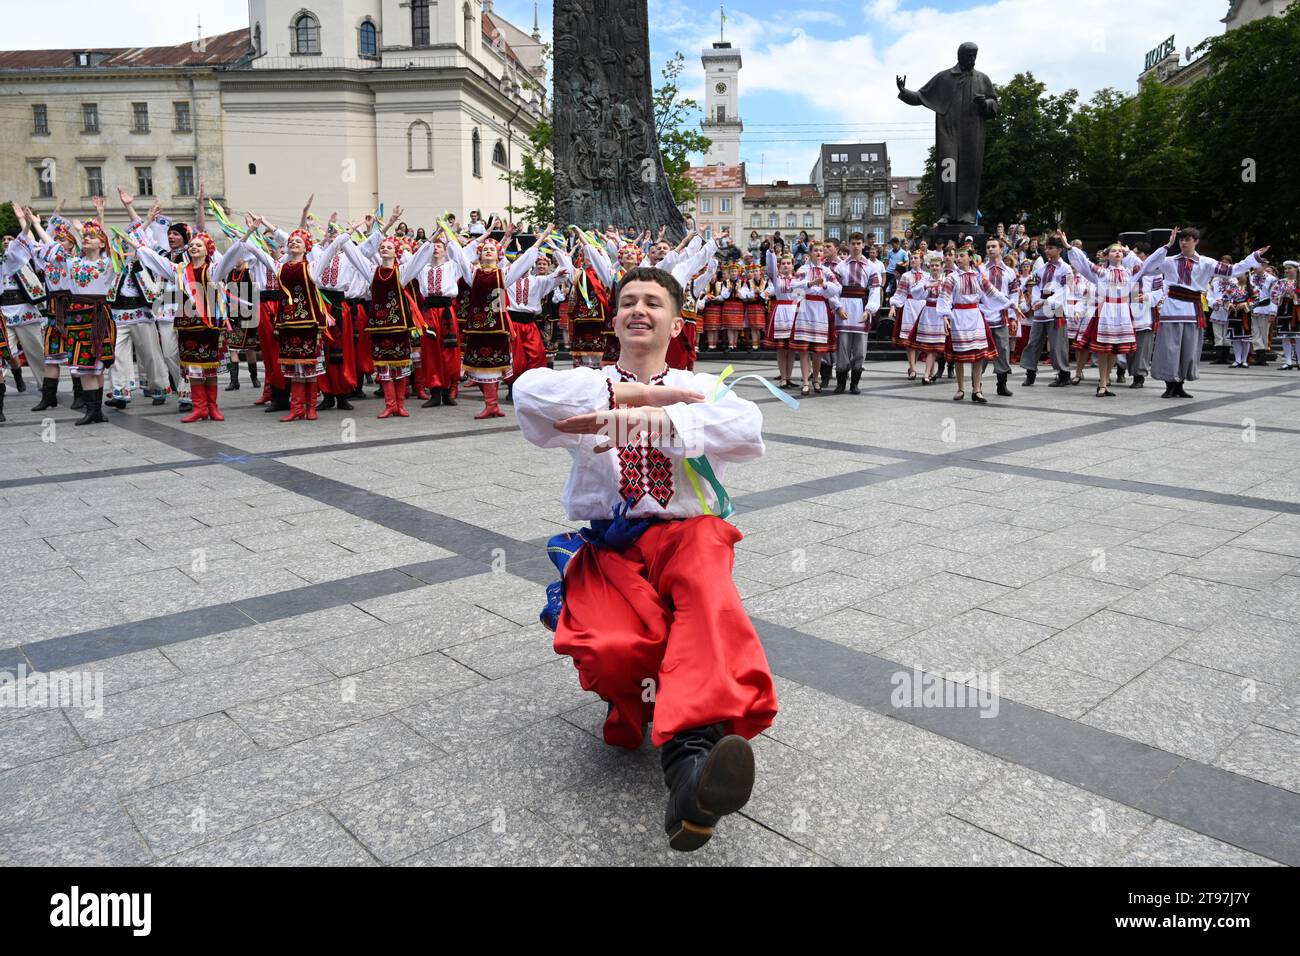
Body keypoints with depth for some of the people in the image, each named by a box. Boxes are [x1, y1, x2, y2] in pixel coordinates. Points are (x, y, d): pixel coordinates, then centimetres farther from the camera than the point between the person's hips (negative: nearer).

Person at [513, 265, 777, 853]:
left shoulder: (704, 388, 14)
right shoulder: (591, 383, 15)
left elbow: (747, 431, -12)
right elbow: (528, 391, -10)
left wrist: (658, 420, -27)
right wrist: (634, 392, -10)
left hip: (685, 534, 0)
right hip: (607, 548, 1)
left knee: (710, 596, -36)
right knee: (607, 650, -29)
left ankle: (689, 748, -55)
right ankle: (634, 708, 6)